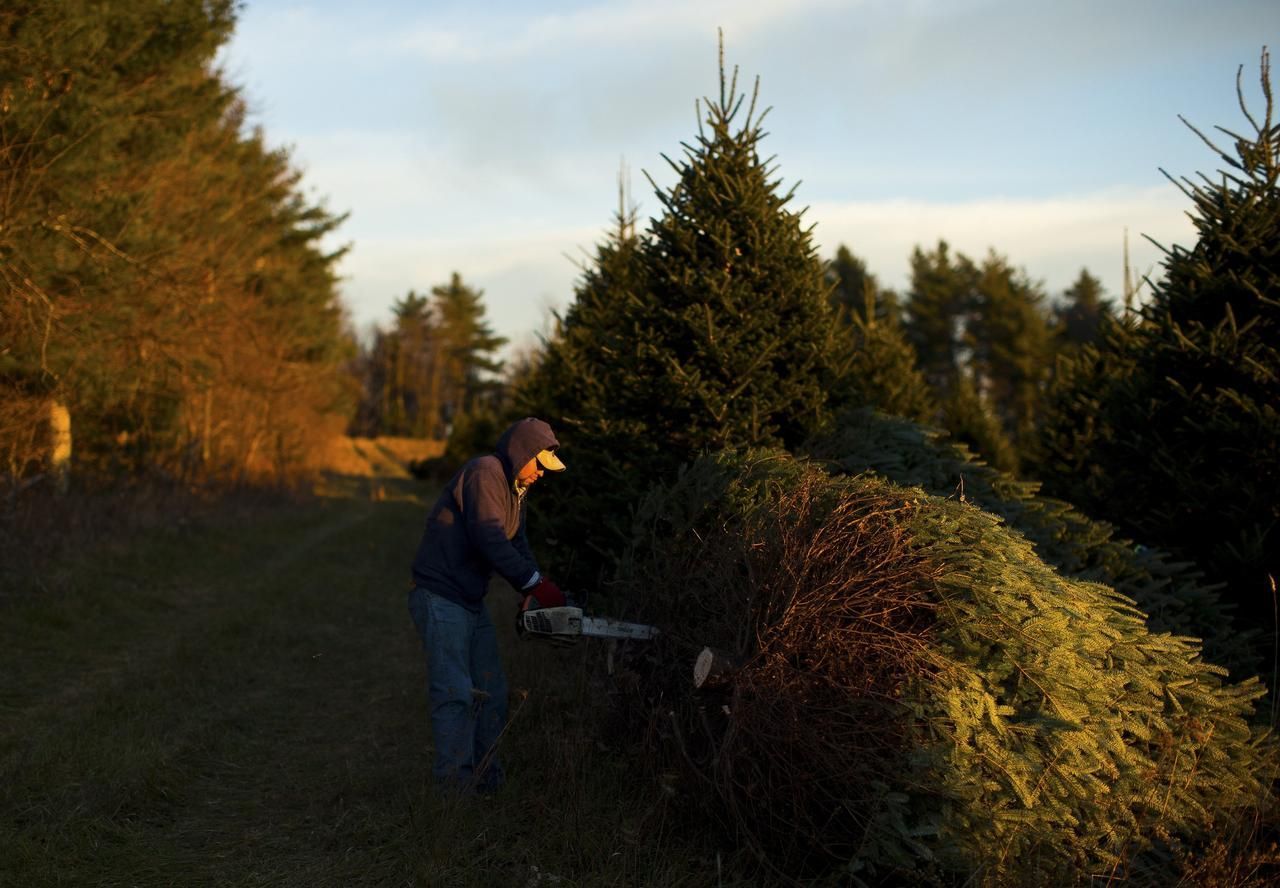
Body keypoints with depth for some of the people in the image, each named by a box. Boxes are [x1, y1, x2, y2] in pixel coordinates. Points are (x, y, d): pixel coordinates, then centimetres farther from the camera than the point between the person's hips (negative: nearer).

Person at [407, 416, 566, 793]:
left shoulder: (514, 490, 16)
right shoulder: (483, 473, -14)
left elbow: (517, 547, 14)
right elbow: (489, 538, -24)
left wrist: (532, 593, -3)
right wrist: (535, 583, -23)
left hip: (472, 603, 10)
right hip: (440, 597, -10)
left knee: (492, 692, 9)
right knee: (456, 693, -12)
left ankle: (485, 775, 16)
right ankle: (454, 780, -10)